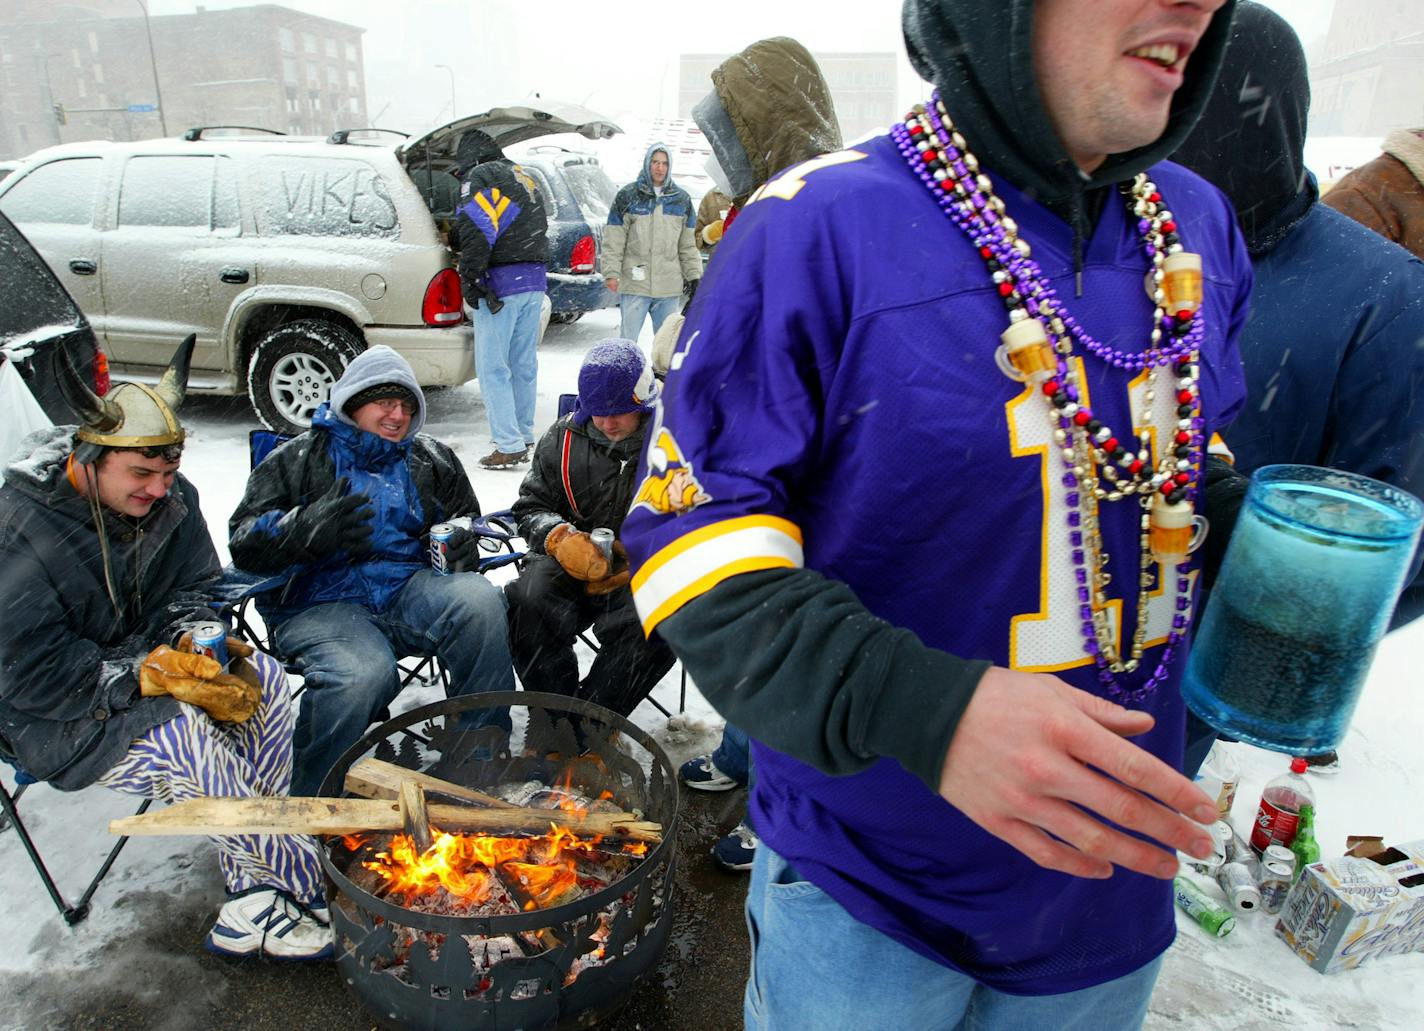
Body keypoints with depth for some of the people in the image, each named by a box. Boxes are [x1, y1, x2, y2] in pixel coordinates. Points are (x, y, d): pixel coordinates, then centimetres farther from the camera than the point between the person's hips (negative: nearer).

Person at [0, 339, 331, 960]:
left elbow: (195, 588, 7)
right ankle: (305, 888, -18)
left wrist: (195, 641, -15)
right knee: (179, 735, -32)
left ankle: (250, 894, -18)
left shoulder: (171, 496, -3)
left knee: (262, 679, -18)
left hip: (139, 658, 7)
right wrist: (155, 676, -30)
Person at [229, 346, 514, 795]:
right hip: (321, 603, -3)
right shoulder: (299, 458, 12)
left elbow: (465, 523, 27)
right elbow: (245, 541, 4)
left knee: (479, 598, -30)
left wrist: (461, 544, 0)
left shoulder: (432, 460, 21)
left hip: (409, 590, 3)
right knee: (362, 674, -36)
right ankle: (306, 797, -10)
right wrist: (308, 528, -18)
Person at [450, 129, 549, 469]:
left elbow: (476, 228, -15)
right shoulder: (521, 176, 24)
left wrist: (469, 278, -13)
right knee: (524, 365, 14)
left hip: (501, 283, -8)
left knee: (492, 367, -5)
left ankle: (509, 447, -7)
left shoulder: (479, 176, -2)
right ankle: (524, 439, 22)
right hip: (534, 279, 8)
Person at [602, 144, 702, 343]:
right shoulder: (628, 196, 1)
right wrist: (611, 273, -9)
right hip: (634, 283, -3)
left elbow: (689, 244, 14)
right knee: (628, 340, -1)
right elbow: (613, 241, -1)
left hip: (670, 286, 3)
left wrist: (694, 274, 8)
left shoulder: (682, 199, 11)